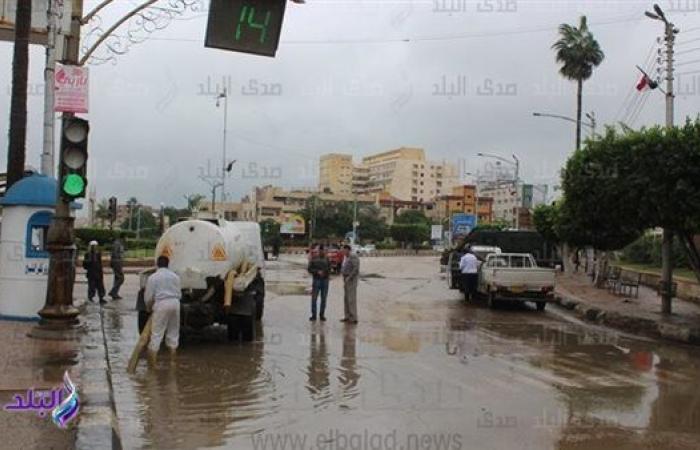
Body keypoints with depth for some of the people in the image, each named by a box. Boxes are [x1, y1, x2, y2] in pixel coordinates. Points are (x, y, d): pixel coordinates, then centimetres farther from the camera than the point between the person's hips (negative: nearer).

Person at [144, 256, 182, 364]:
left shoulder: (153, 277, -1)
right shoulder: (175, 276, 10)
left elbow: (148, 296, 0)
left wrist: (148, 307, 17)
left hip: (161, 304, -3)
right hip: (175, 302, 4)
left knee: (157, 331, -1)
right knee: (173, 330, 16)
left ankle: (152, 356, -3)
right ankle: (173, 349, 22)